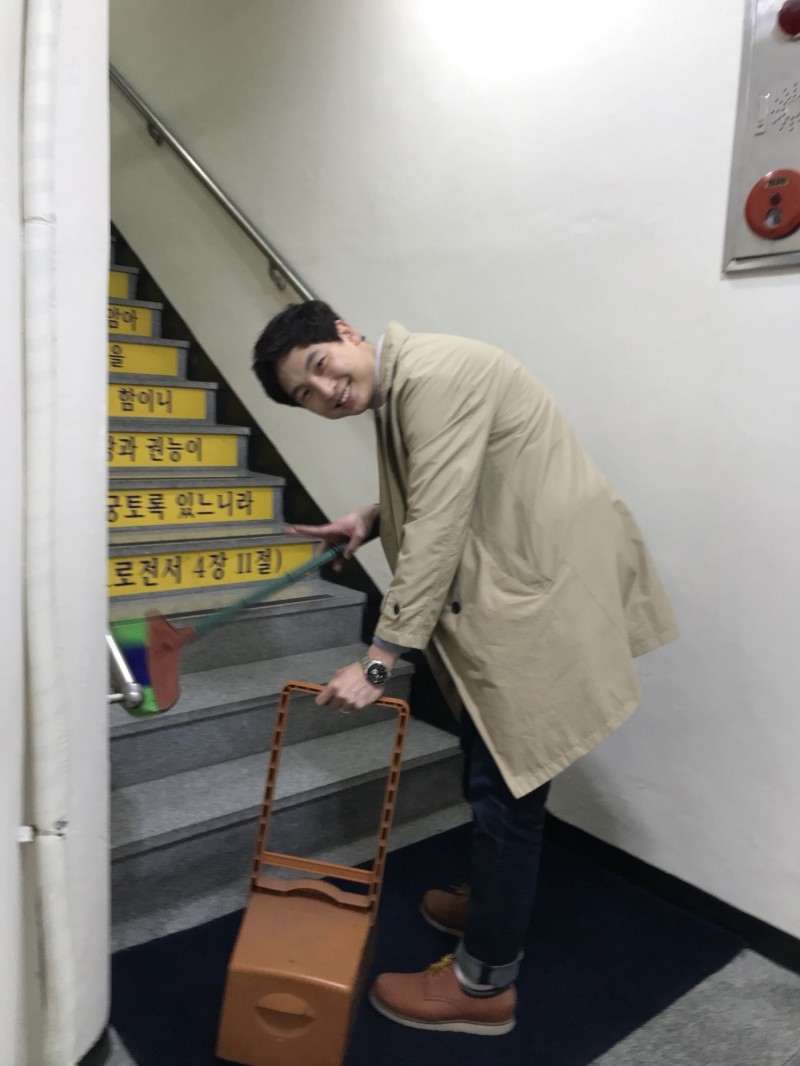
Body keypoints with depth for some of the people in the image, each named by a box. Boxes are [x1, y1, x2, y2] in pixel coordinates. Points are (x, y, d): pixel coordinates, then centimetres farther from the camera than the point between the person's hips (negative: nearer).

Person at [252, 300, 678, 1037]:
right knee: (494, 766, 21)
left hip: (545, 592, -10)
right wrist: (372, 520, 7)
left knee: (506, 779, 0)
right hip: (517, 586, 10)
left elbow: (438, 529, -25)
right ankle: (496, 904, 43)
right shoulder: (399, 388, 11)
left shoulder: (432, 374, -20)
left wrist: (378, 661, -22)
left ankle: (484, 985, 17)